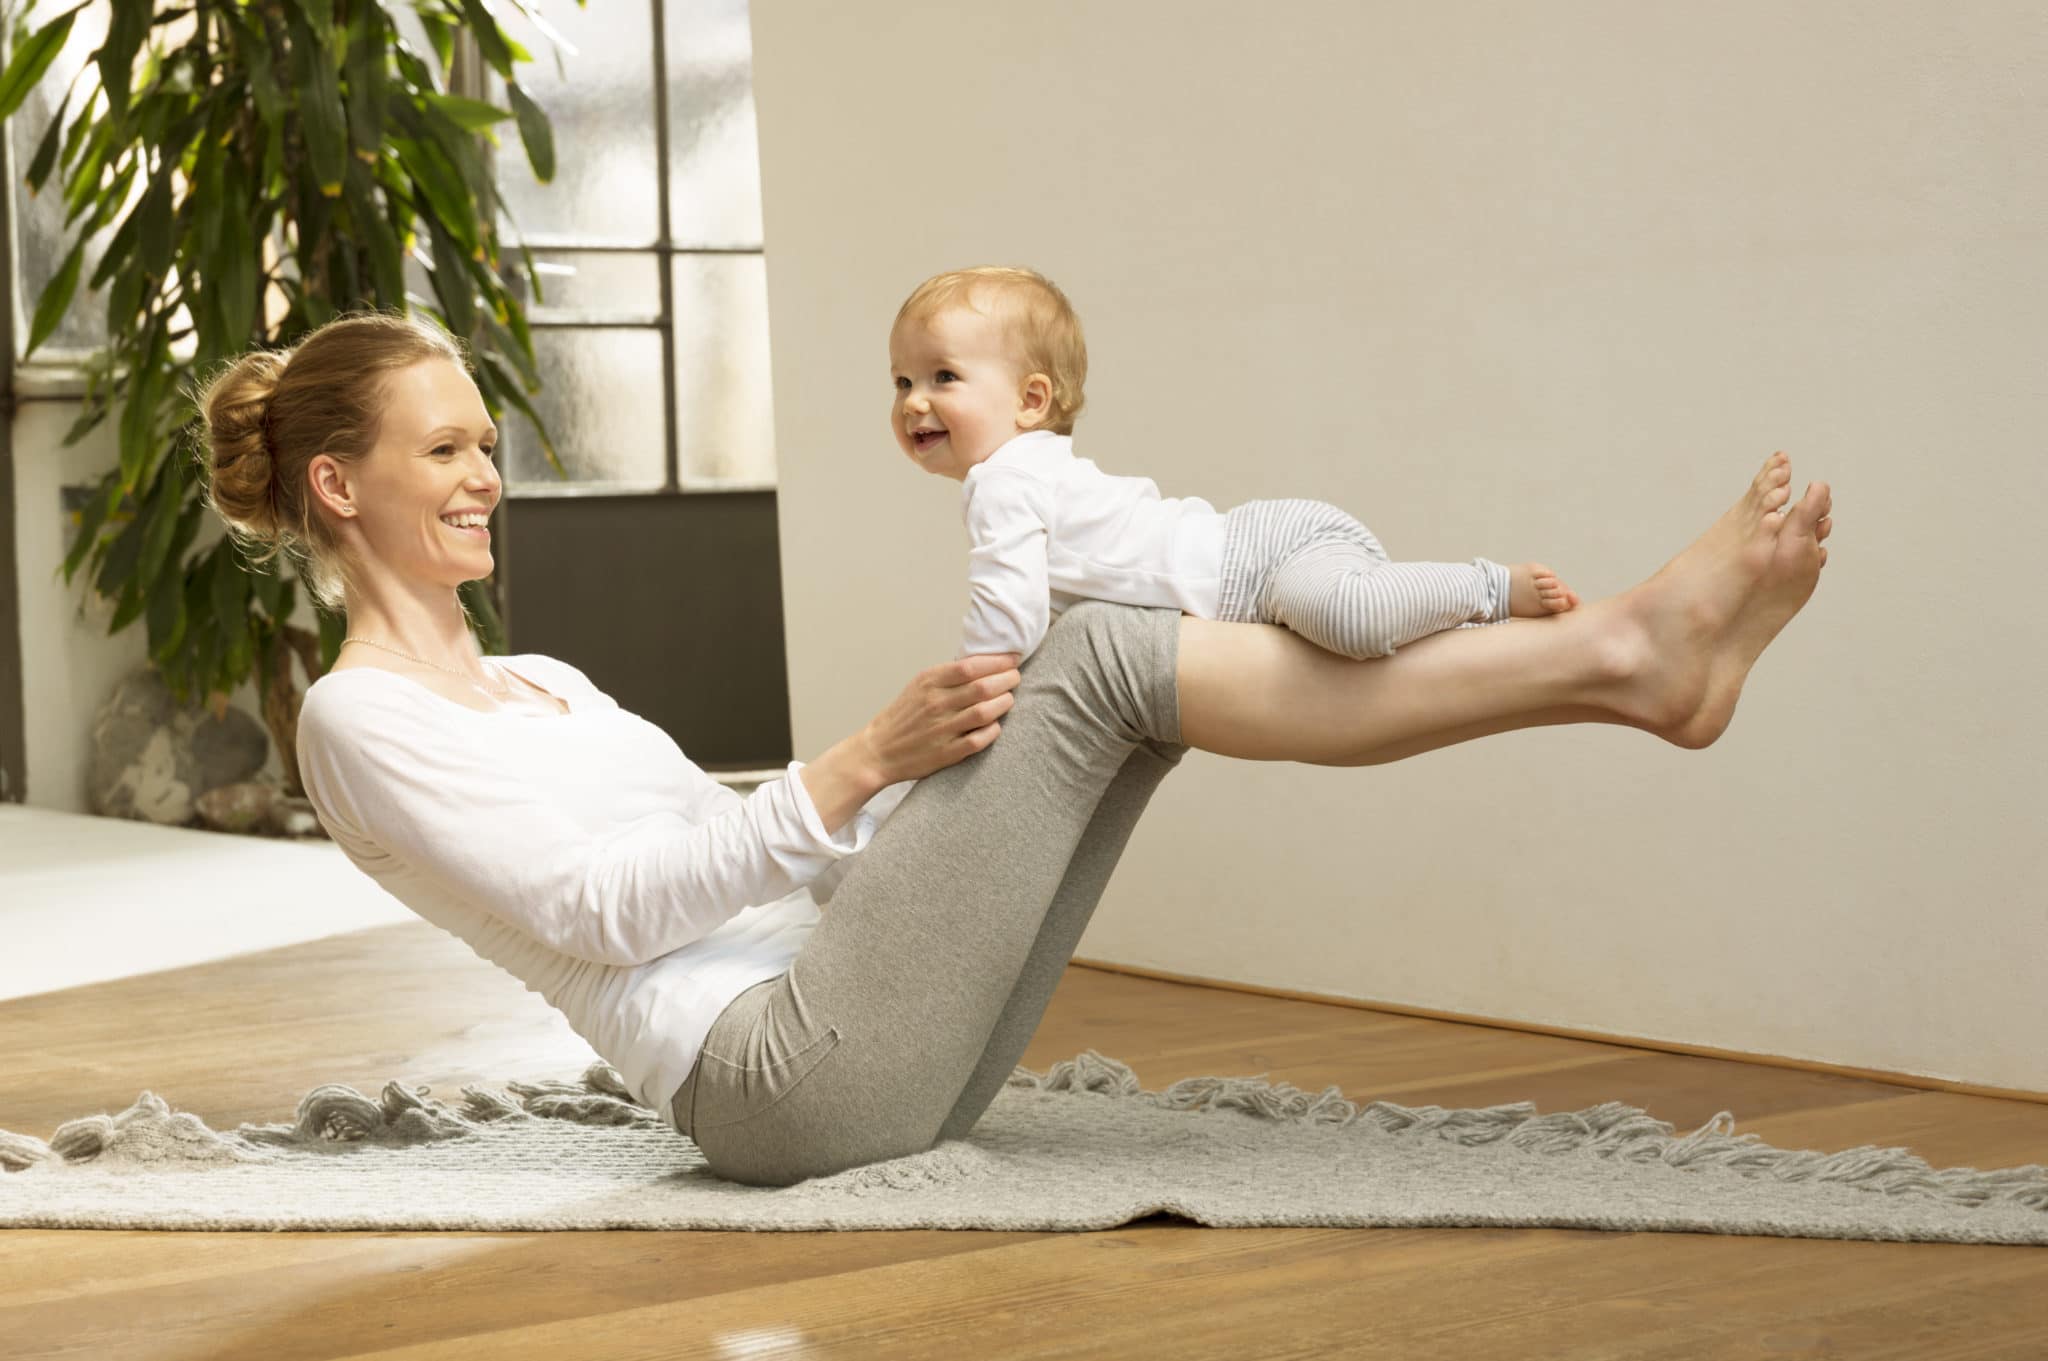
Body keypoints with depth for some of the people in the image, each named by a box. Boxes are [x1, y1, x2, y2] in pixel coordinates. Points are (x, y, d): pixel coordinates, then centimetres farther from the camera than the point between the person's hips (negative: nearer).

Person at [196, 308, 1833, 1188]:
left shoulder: (539, 682, 25)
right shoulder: (360, 719, -2)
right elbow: (600, 906, -13)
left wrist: (919, 770, 14)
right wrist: (860, 766, -18)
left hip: (858, 1037, 9)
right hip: (784, 1070, -9)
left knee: (1123, 685, -4)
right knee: (1099, 656, -17)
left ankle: (1615, 657, -14)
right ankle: (1623, 652, -19)